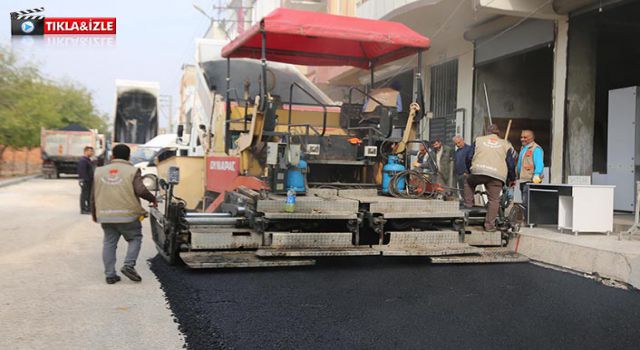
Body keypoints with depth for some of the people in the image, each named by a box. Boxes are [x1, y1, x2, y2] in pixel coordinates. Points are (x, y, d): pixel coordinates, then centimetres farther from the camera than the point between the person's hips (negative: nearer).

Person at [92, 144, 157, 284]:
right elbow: (141, 191, -15)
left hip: (106, 215, 4)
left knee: (109, 243, 11)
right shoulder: (132, 171, -4)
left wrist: (94, 214, 21)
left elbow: (94, 196, 13)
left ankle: (110, 274, 11)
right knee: (135, 238, 12)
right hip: (127, 214, -4)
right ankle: (129, 265, -3)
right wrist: (153, 199, 2)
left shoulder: (99, 171, 11)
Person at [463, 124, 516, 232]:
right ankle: (489, 225, 3)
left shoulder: (478, 140, 20)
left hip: (478, 171, 0)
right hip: (497, 175, 0)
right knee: (494, 200, 6)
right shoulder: (505, 144, 20)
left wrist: (469, 170, 33)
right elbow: (511, 163, 17)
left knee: (469, 182, 31)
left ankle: (468, 204, 23)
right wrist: (512, 179, 27)